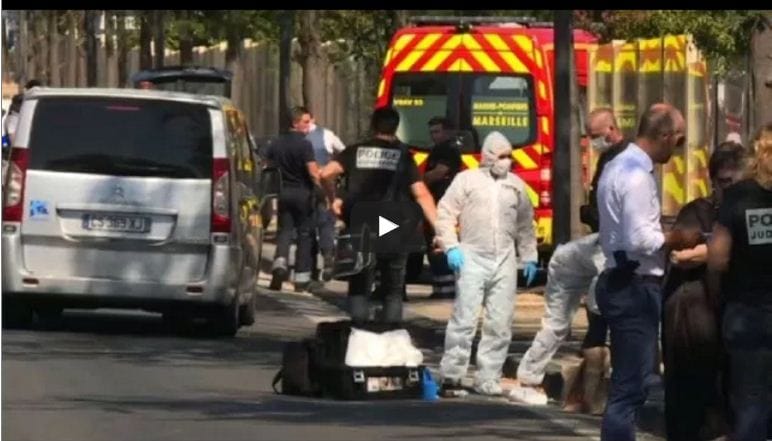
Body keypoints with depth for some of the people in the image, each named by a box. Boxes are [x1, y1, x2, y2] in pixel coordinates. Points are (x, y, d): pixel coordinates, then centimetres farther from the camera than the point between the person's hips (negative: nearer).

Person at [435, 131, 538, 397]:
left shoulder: (516, 185, 13)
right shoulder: (467, 180, 2)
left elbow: (525, 225, 20)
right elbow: (445, 213, -1)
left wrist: (529, 257, 17)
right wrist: (451, 246, -11)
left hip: (505, 261, 4)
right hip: (472, 258, -4)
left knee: (500, 324, 2)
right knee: (464, 319, -9)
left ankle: (488, 380, 8)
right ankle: (451, 377, -3)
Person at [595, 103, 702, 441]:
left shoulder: (619, 166, 14)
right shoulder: (637, 175, -18)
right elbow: (639, 239, -25)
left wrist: (668, 239, 14)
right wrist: (675, 239, -10)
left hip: (621, 282, 11)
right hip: (635, 286, -11)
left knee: (629, 385, 17)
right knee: (630, 388, -9)